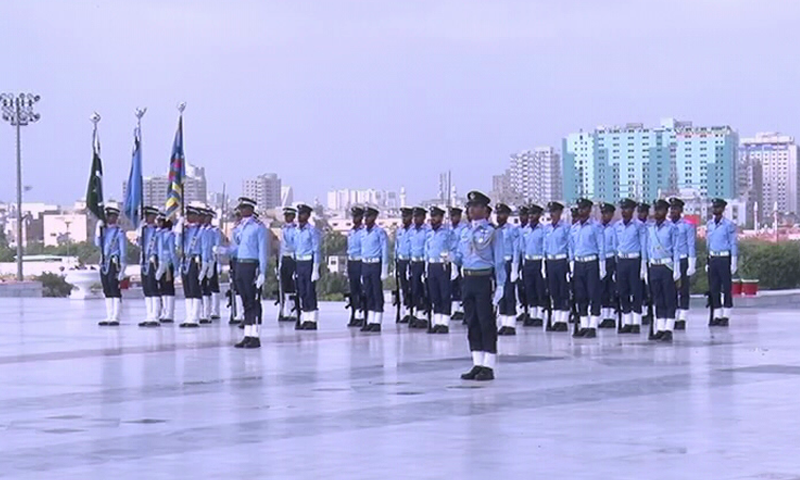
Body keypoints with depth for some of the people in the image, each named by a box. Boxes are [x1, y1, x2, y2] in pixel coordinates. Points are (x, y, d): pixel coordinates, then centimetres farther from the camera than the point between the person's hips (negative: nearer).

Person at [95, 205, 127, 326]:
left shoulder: (119, 232, -4)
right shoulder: (104, 230, 15)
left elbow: (123, 251, -5)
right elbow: (98, 243, 5)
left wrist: (122, 268, -10)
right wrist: (99, 229, -2)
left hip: (114, 263, -7)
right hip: (104, 263, 7)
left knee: (115, 290, -6)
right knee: (107, 291, 8)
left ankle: (115, 318, -6)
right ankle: (109, 317, 12)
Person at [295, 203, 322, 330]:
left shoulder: (312, 230, -8)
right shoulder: (296, 231, 12)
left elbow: (317, 250, -10)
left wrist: (315, 269, -15)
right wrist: (295, 269, 15)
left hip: (309, 262, -7)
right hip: (299, 263, 7)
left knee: (310, 291, -6)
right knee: (302, 292, 8)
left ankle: (312, 320, -2)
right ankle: (304, 320, 13)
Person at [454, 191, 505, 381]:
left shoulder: (492, 232, -4)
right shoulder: (465, 232, 14)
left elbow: (499, 260, -5)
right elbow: (459, 256, 19)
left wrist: (500, 285, -10)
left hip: (484, 279, -6)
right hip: (467, 279, 6)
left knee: (486, 322, -4)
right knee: (472, 323, 8)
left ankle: (488, 367, 0)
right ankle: (477, 364, 15)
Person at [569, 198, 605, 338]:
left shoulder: (596, 227, -3)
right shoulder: (574, 228, 12)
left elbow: (601, 247, -4)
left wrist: (601, 268, -7)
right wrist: (572, 267, 12)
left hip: (592, 263, -5)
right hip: (578, 263, 5)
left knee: (594, 295, -4)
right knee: (580, 296, 7)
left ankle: (592, 327, -2)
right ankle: (584, 326, 13)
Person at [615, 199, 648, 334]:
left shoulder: (639, 225, -5)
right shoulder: (617, 226, 10)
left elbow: (643, 246, -5)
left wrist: (643, 266, -8)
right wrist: (616, 261, 13)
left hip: (634, 260, -5)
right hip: (621, 260, 5)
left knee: (636, 292, -3)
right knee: (623, 292, 6)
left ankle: (636, 323, 2)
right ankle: (627, 323, 13)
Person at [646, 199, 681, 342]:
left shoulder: (672, 228, -4)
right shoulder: (650, 228, 10)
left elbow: (676, 249, -5)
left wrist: (676, 270, -8)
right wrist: (648, 265, 12)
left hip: (667, 266, -5)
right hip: (654, 265, 5)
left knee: (670, 299, -2)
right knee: (658, 299, 9)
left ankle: (668, 329, -1)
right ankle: (660, 329, 13)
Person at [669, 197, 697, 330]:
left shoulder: (687, 226, -3)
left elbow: (691, 246, -4)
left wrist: (691, 266, -9)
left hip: (682, 261, -4)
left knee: (683, 291, -1)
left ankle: (682, 320, 1)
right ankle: (673, 318, 10)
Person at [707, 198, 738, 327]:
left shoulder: (729, 225, -7)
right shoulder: (709, 225, 11)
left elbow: (734, 244, -6)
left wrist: (734, 263, -10)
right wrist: (708, 261, 15)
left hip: (724, 258, -6)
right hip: (713, 258, 6)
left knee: (726, 288, -1)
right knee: (713, 288, 6)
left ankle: (726, 316, 3)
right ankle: (717, 316, 11)